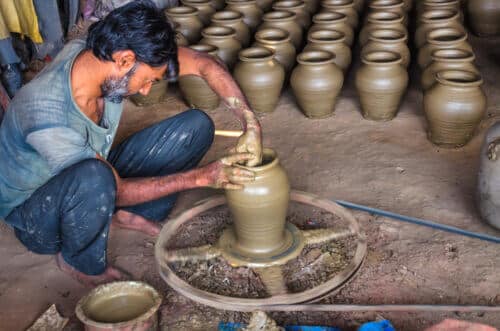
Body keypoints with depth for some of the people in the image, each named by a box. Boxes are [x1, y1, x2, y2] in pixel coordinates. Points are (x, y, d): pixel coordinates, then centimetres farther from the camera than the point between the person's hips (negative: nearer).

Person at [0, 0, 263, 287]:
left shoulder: (104, 55, -18)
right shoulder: (48, 119, -37)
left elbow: (205, 65, -12)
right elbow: (118, 191, -28)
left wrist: (251, 125, -20)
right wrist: (202, 176, -28)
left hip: (89, 182, 6)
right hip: (35, 214, -6)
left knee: (197, 125, -8)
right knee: (94, 177, -45)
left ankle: (132, 215, 4)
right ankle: (82, 263, -13)